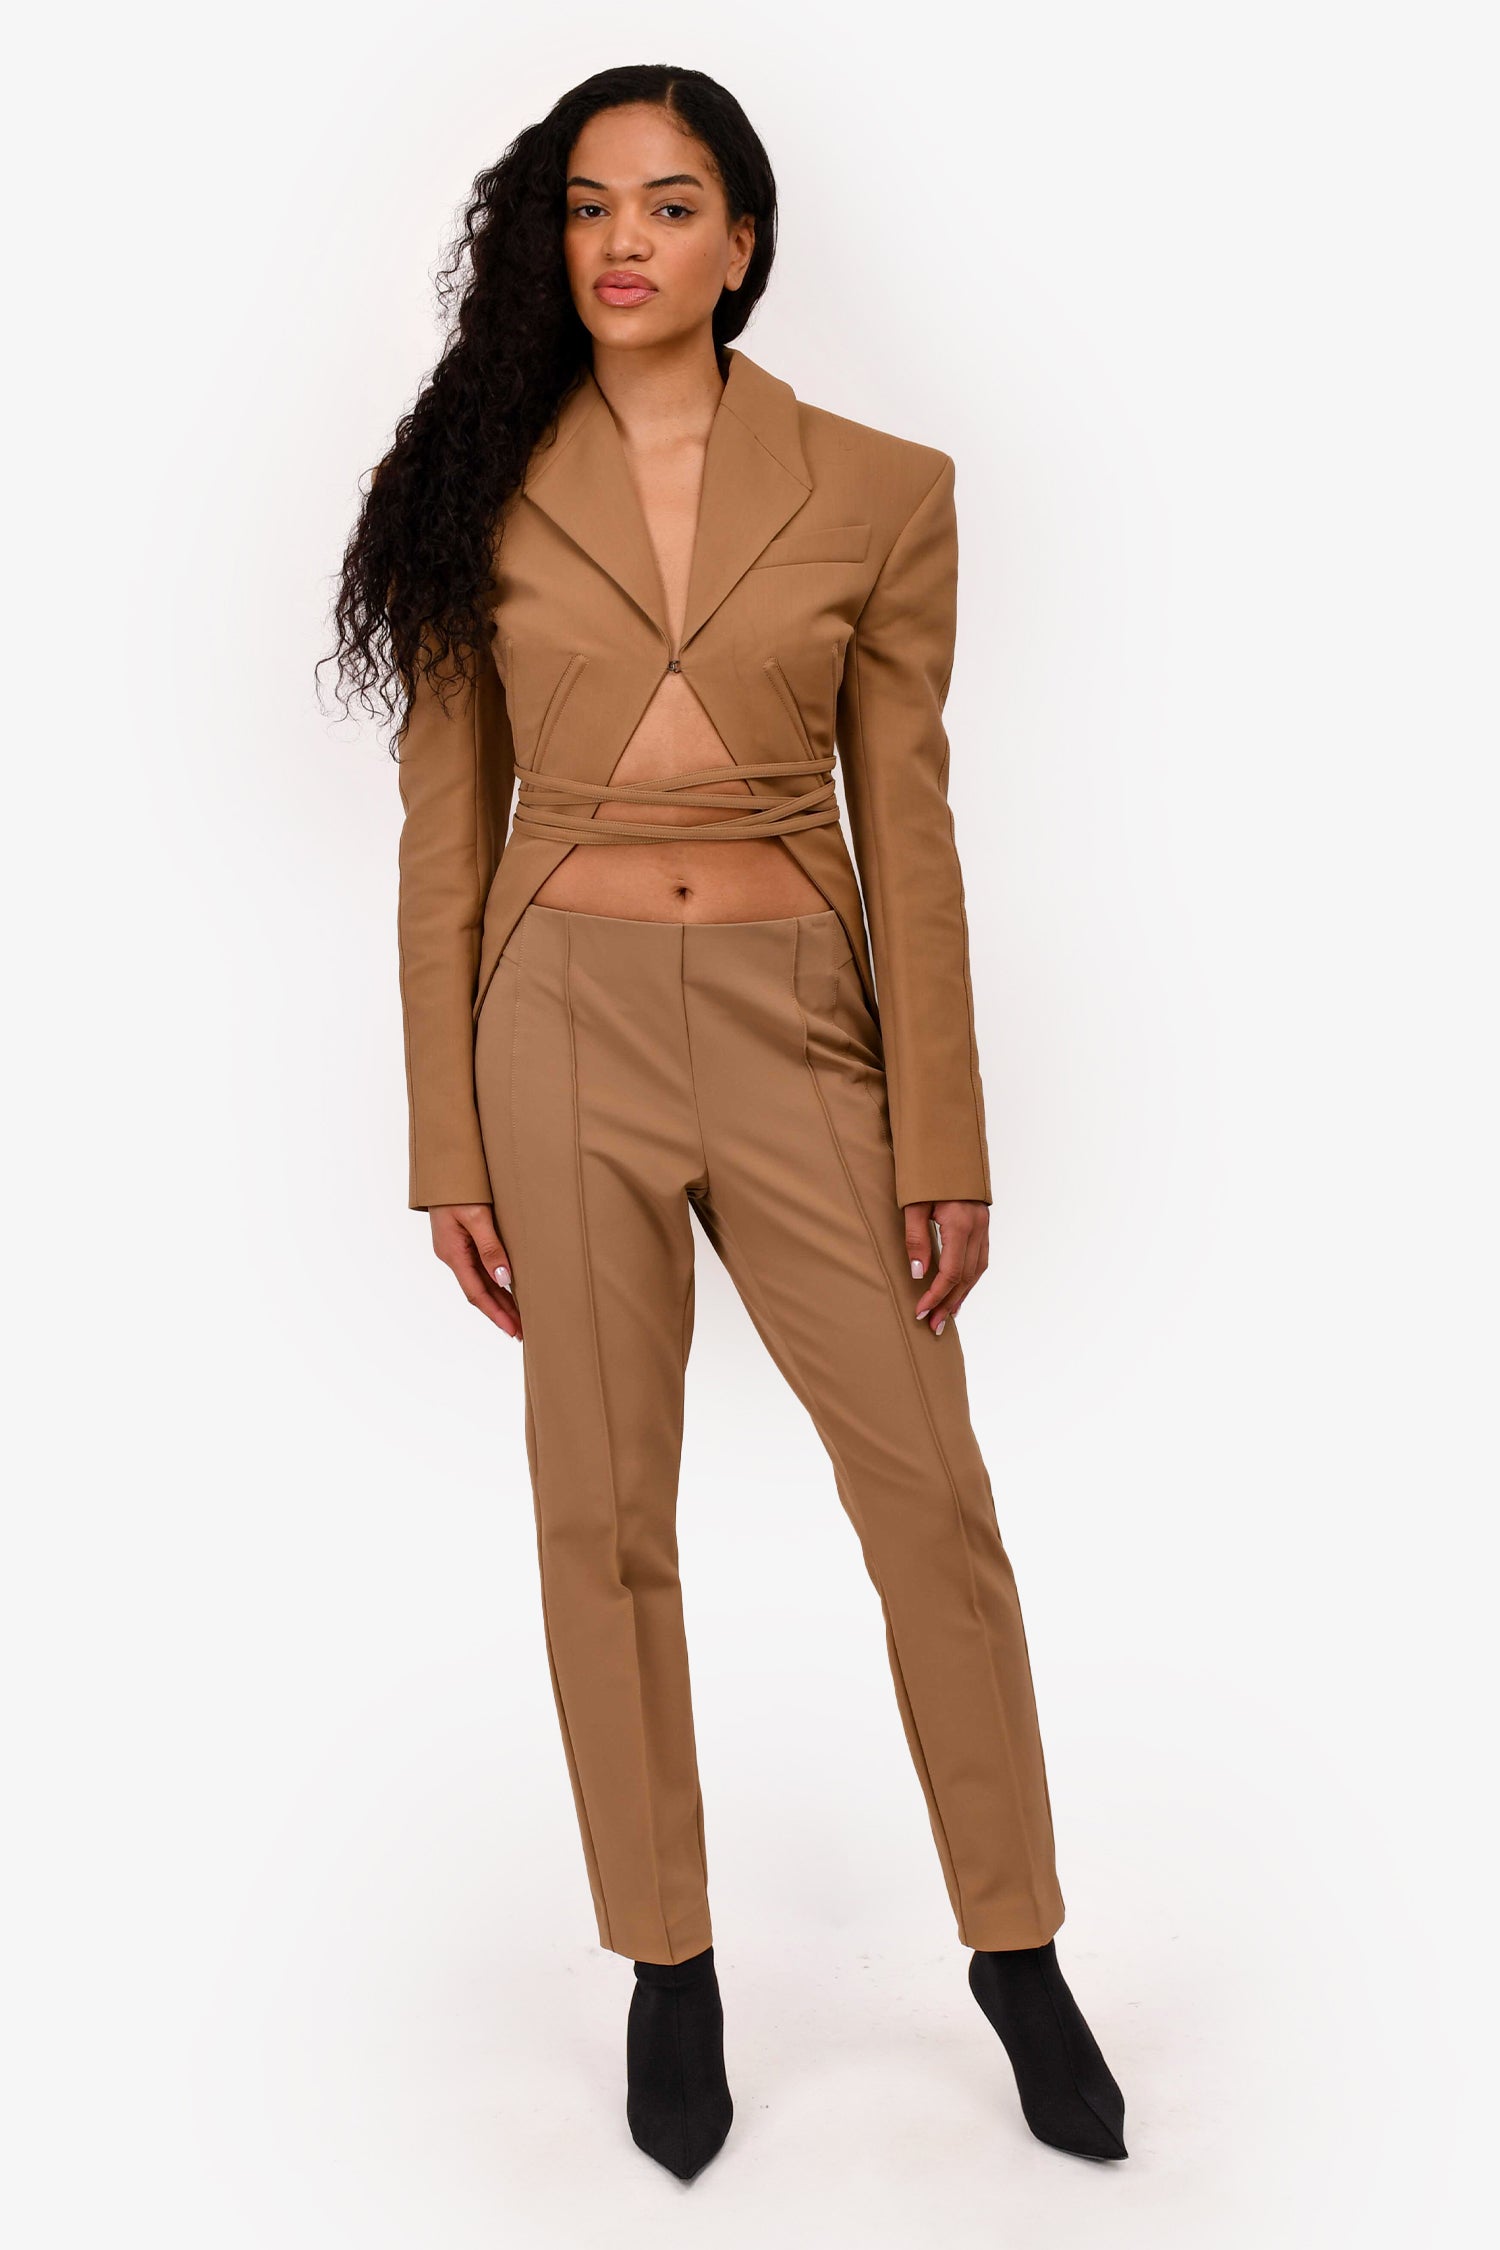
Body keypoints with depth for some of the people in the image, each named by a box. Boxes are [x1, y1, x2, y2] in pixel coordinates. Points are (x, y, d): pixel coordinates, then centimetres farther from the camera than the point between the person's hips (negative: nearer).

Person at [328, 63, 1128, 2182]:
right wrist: (450, 1151, 0)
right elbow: (446, 839, 4)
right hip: (565, 1024, 0)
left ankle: (1018, 1951, 24)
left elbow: (910, 834, 2)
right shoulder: (485, 490, 3)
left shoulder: (878, 490, 2)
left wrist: (946, 1147, -2)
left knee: (932, 1497, 3)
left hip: (799, 1020, 0)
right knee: (603, 1514, 7)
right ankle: (670, 1968, 25)